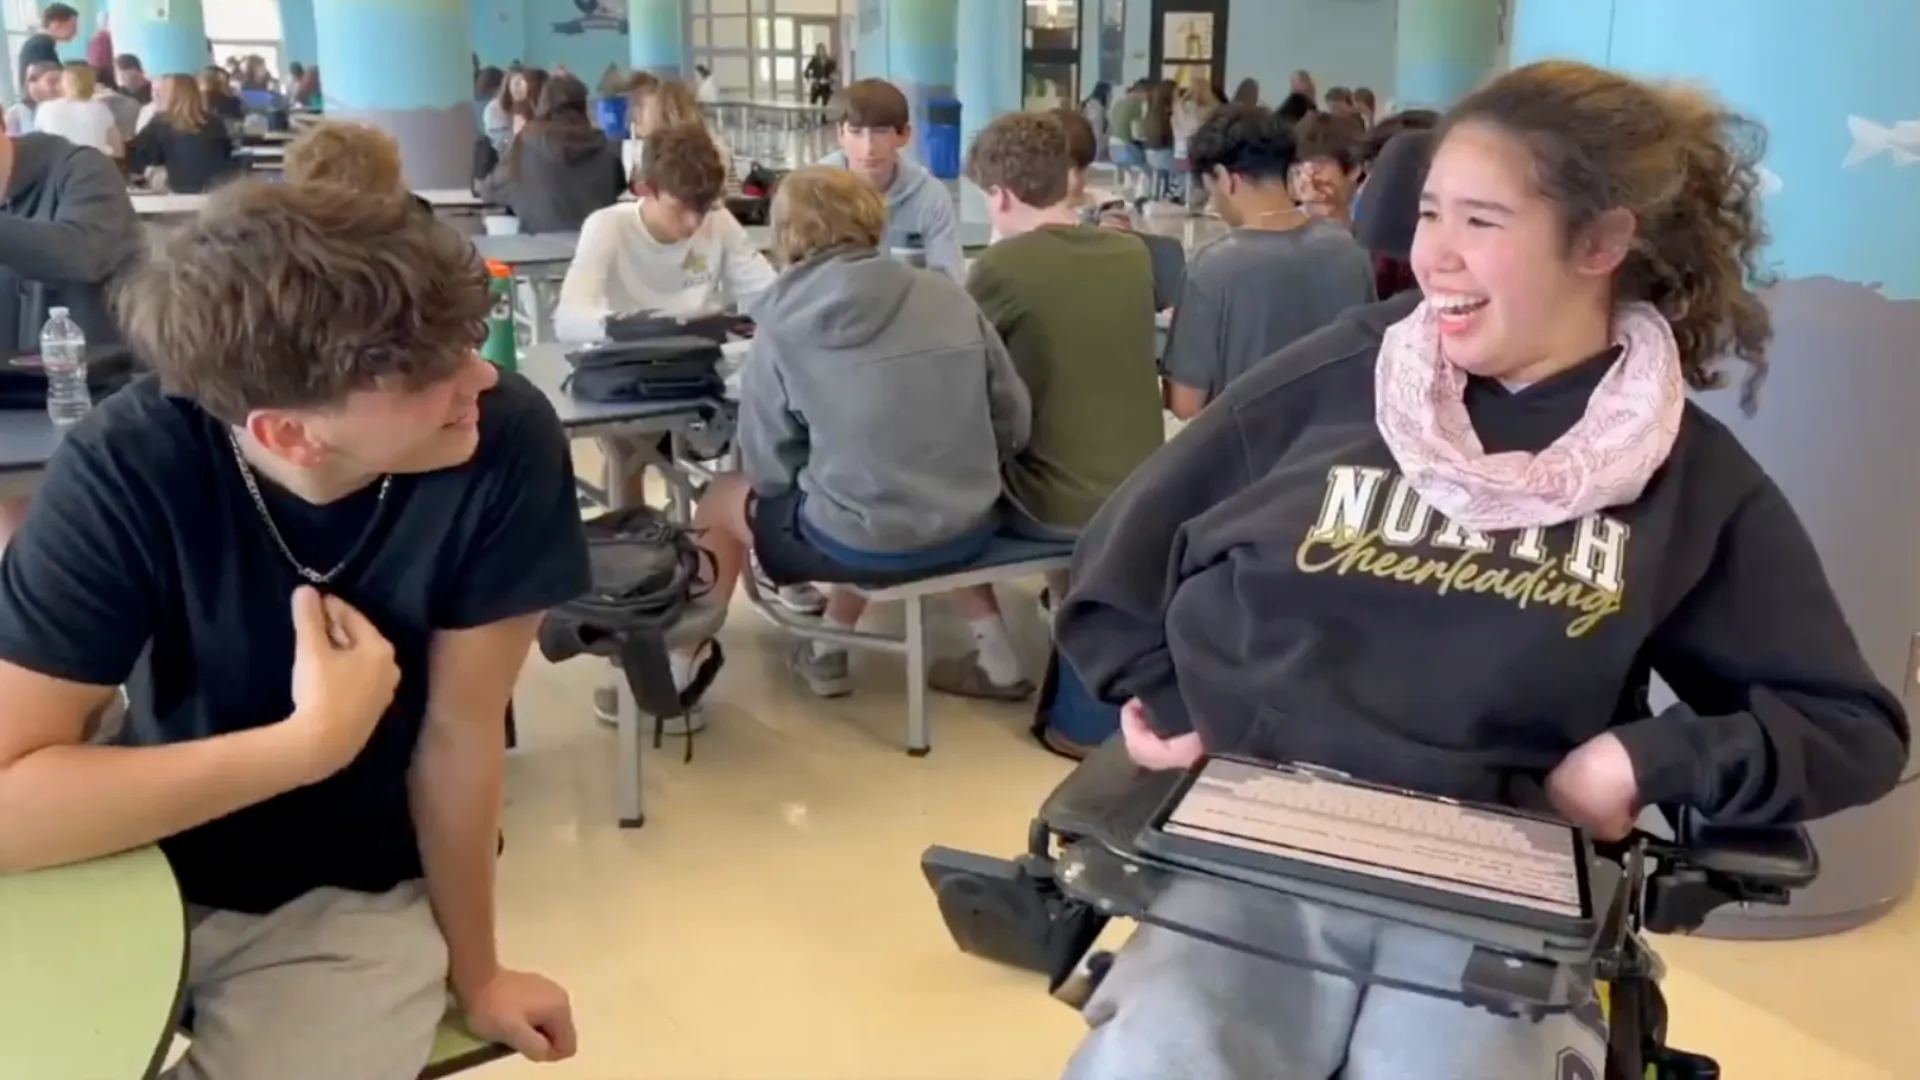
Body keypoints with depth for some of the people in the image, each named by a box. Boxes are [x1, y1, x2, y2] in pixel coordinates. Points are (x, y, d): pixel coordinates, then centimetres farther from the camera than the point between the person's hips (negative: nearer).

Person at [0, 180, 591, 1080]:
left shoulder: (508, 444, -25)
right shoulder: (129, 469, -24)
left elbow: (462, 729, -15)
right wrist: (311, 741, -30)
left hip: (352, 901, 0)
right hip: (139, 870, 1)